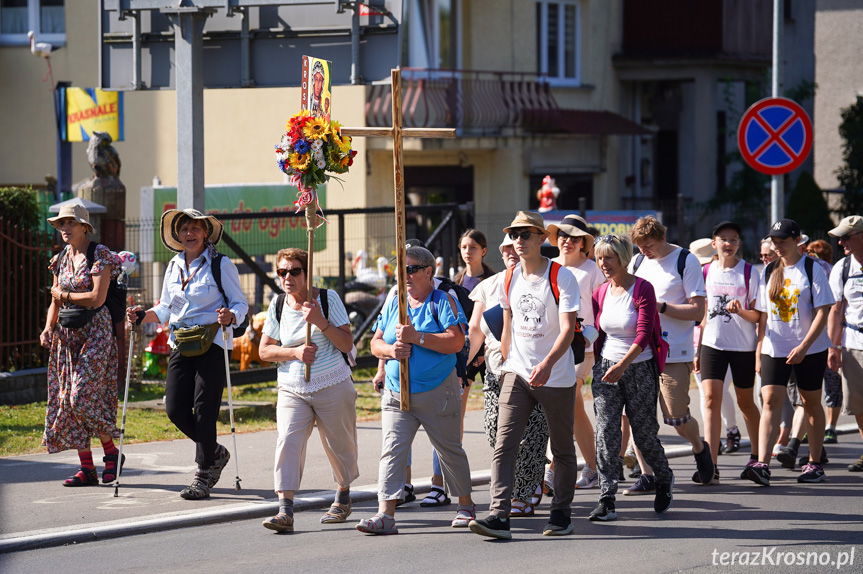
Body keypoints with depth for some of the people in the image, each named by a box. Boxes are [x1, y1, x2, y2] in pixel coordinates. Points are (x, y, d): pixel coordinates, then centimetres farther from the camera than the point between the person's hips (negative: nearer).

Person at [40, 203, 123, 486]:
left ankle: (111, 451, 6)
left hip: (95, 330, -7)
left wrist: (64, 295, -5)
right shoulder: (61, 259, 13)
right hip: (67, 333, 7)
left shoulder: (100, 256, -7)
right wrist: (49, 328, 0)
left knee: (83, 396, -15)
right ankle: (87, 468, 3)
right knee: (67, 399, 1)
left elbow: (97, 298, -16)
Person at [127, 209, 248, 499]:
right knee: (175, 408, -1)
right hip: (180, 345, 5)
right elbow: (165, 309, 19)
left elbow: (240, 304, -3)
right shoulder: (174, 267, 14)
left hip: (211, 343, -5)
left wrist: (230, 317, -24)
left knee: (204, 410, -8)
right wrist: (144, 315, 1)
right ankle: (215, 453, 23)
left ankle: (203, 476, 1)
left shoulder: (221, 265, -2)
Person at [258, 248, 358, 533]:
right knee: (288, 440, -18)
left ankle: (343, 497, 37)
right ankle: (285, 511, -24)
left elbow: (347, 344, -6)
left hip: (333, 388, -2)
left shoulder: (328, 298, -2)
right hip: (292, 391, 2)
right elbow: (265, 350, 7)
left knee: (339, 445, 9)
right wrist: (295, 352, -10)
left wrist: (320, 322, -21)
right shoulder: (278, 305, 6)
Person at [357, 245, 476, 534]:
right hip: (396, 394, 4)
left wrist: (417, 338, -21)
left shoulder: (443, 301, -4)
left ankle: (466, 505, 28)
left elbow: (456, 341, -16)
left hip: (437, 394, -4)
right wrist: (391, 350, -9)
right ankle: (386, 515, -16)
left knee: (450, 450, 10)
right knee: (391, 451, -10)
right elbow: (375, 344, 14)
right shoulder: (393, 304, 13)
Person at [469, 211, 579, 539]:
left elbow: (568, 328, -19)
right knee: (504, 444, -11)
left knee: (562, 449, 9)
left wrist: (547, 363, -34)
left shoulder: (562, 277, -10)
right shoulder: (510, 279, 7)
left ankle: (561, 513, 22)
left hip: (557, 376, -4)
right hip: (517, 373, 4)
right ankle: (499, 514, -18)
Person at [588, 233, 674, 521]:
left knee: (644, 432, 4)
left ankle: (664, 480, 33)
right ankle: (606, 500, -9)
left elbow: (643, 334, -19)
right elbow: (593, 327, 11)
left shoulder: (642, 289, -10)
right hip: (606, 367, 4)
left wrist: (623, 364, -29)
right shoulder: (601, 292, 6)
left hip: (639, 367, -4)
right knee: (606, 432, -8)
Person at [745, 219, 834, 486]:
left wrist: (804, 346, -18)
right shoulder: (769, 272, 9)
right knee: (770, 401, -11)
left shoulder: (812, 269, -5)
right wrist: (758, 350, 9)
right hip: (774, 349, 3)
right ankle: (762, 465, -21)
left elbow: (822, 312, -10)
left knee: (811, 403, 6)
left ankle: (815, 464, 17)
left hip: (809, 350, -3)